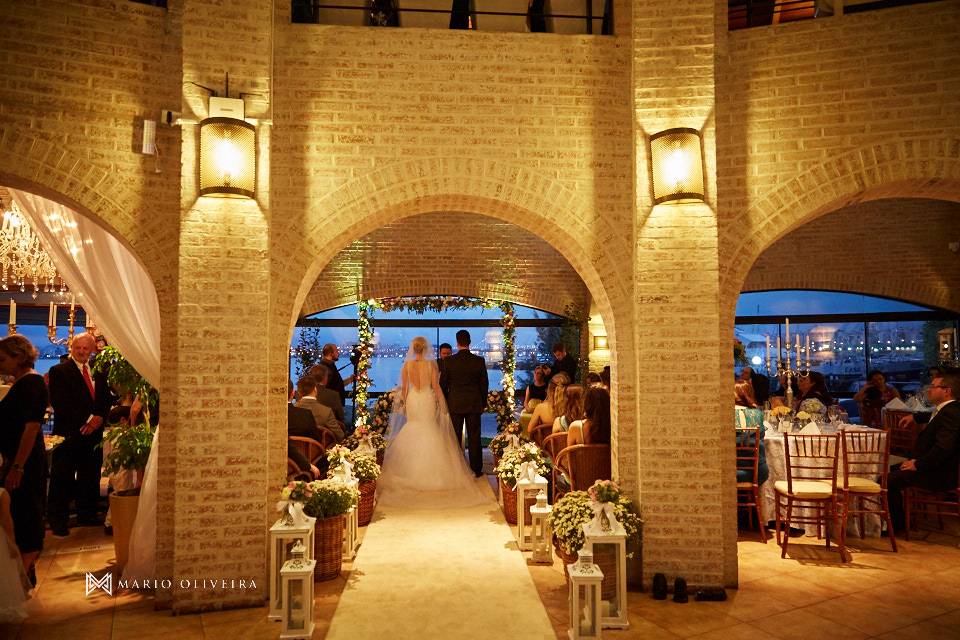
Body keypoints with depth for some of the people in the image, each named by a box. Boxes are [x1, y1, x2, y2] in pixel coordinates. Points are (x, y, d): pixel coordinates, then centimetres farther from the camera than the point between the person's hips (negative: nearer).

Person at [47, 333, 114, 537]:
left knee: (90, 478, 10)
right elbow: (59, 403, -11)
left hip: (93, 433, 4)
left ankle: (87, 517, 21)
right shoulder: (58, 371, -2)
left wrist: (99, 418, -9)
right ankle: (58, 522, 11)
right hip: (69, 434, -4)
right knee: (62, 480, 0)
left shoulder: (99, 372, 13)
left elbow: (107, 398, 11)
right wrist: (88, 418, -16)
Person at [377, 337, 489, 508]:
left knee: (412, 433, 13)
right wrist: (441, 403, 3)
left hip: (412, 400, 1)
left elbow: (404, 388, -1)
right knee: (429, 431, 10)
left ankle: (412, 472, 17)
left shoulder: (407, 365, -6)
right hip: (428, 400, -1)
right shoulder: (431, 364, -10)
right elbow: (435, 386, -7)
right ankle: (429, 471, 12)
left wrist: (404, 404, 11)